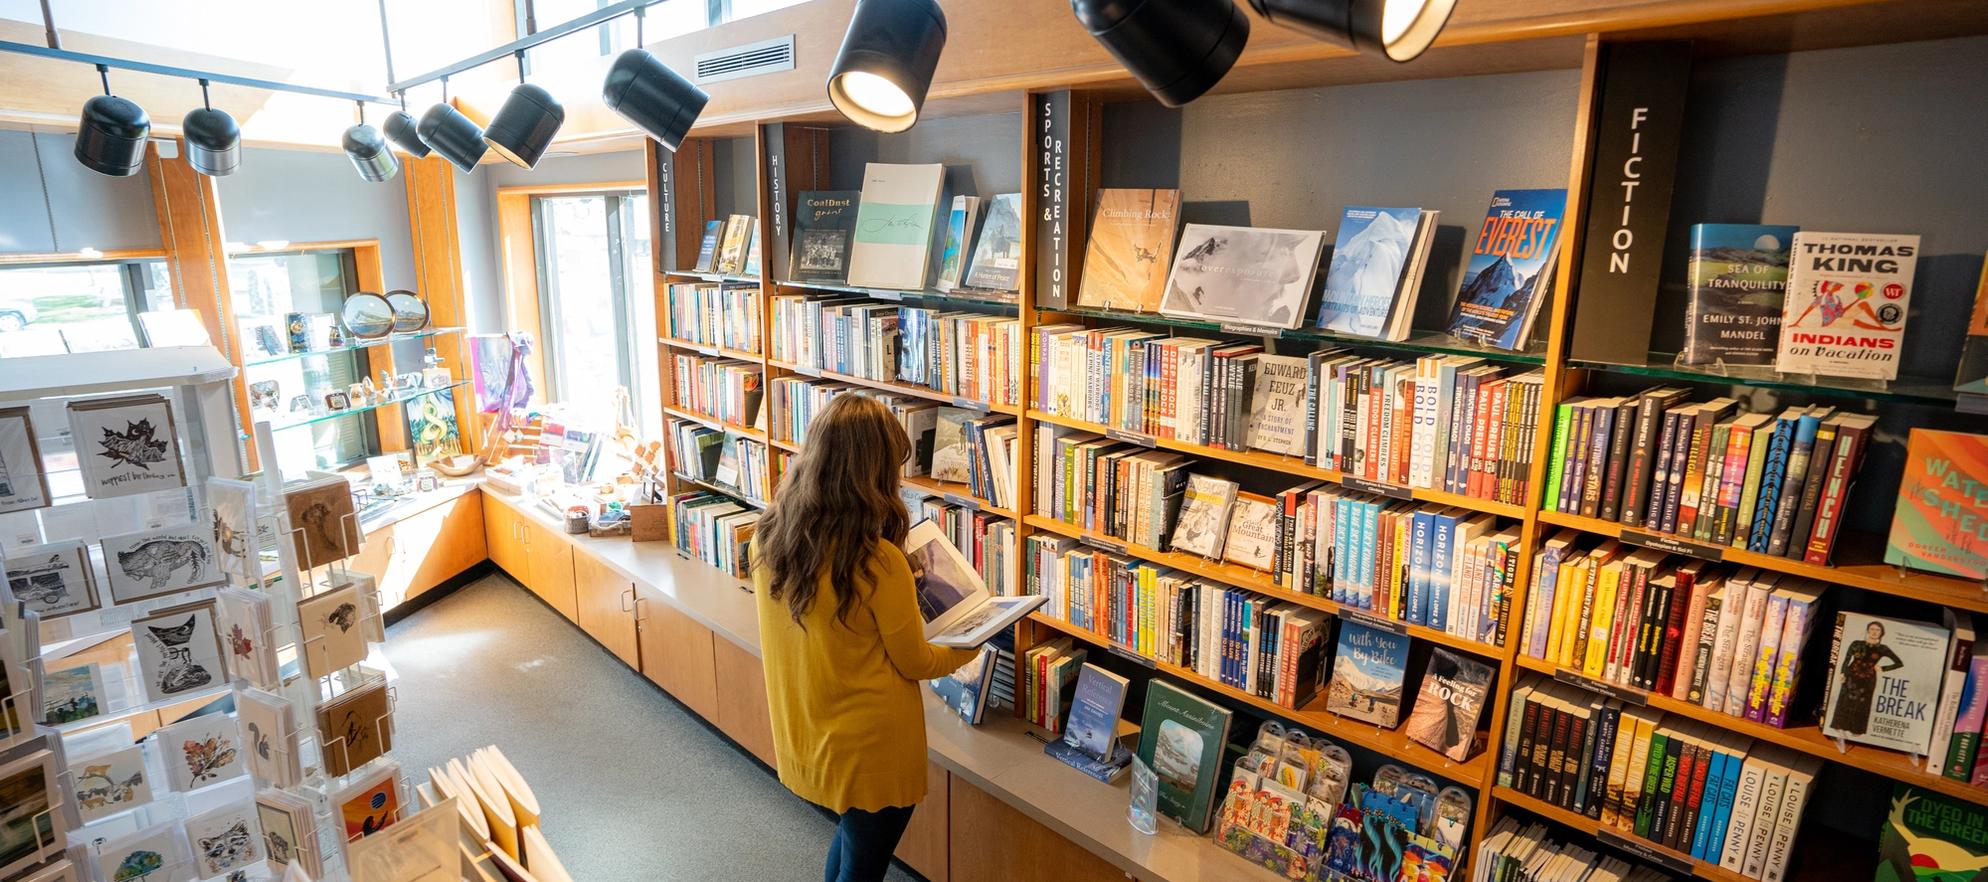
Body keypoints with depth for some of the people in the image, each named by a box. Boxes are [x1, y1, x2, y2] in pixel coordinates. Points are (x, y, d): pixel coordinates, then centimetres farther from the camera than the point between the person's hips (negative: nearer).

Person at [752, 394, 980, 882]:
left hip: (800, 735, 6)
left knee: (851, 835, 31)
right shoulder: (878, 562, -29)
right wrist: (966, 650, 5)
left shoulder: (769, 537, -10)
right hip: (868, 746, -6)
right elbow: (914, 663, -14)